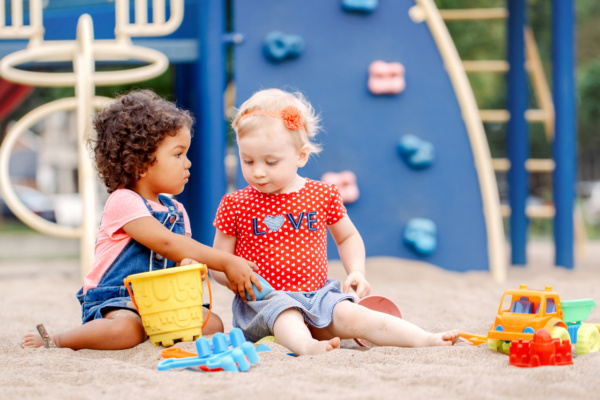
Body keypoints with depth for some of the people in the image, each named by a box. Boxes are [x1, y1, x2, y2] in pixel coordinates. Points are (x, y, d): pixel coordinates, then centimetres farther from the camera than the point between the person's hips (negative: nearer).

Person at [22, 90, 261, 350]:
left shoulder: (176, 211, 15)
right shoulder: (123, 202, -10)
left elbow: (183, 256, 10)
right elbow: (167, 243, -21)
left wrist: (189, 265, -18)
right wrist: (227, 263, -22)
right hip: (112, 302, -6)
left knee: (212, 324, -15)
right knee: (127, 330, -38)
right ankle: (55, 341, -14)